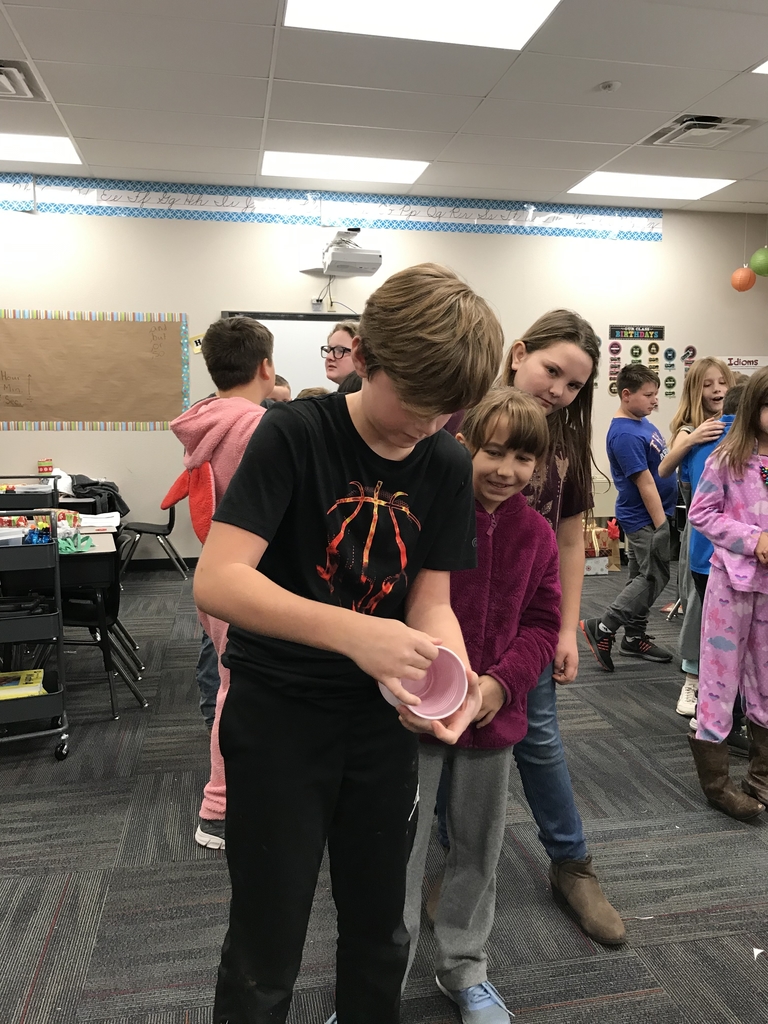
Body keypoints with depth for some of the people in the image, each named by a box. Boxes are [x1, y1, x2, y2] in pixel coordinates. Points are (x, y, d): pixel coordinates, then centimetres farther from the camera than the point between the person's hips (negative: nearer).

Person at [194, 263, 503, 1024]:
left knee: (380, 932, 21)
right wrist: (351, 632, -40)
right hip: (276, 714, -4)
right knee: (266, 954, 11)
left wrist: (454, 677, -25)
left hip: (380, 718, 4)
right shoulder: (294, 434, -17)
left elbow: (431, 601, -4)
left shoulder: (448, 465, -3)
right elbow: (216, 581, -26)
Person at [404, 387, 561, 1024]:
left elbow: (541, 623, 3)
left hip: (496, 715, 5)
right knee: (401, 851, 10)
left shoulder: (536, 533, 0)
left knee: (478, 848, 21)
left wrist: (503, 680, -12)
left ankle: (463, 968, 45)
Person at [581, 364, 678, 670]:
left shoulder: (642, 423, 8)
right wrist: (661, 526, -20)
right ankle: (602, 629, 0)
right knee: (654, 578, -6)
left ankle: (635, 638, 25)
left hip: (646, 518, 9)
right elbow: (644, 484, -22)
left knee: (643, 577, 14)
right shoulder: (625, 435, -22)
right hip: (645, 519, -9)